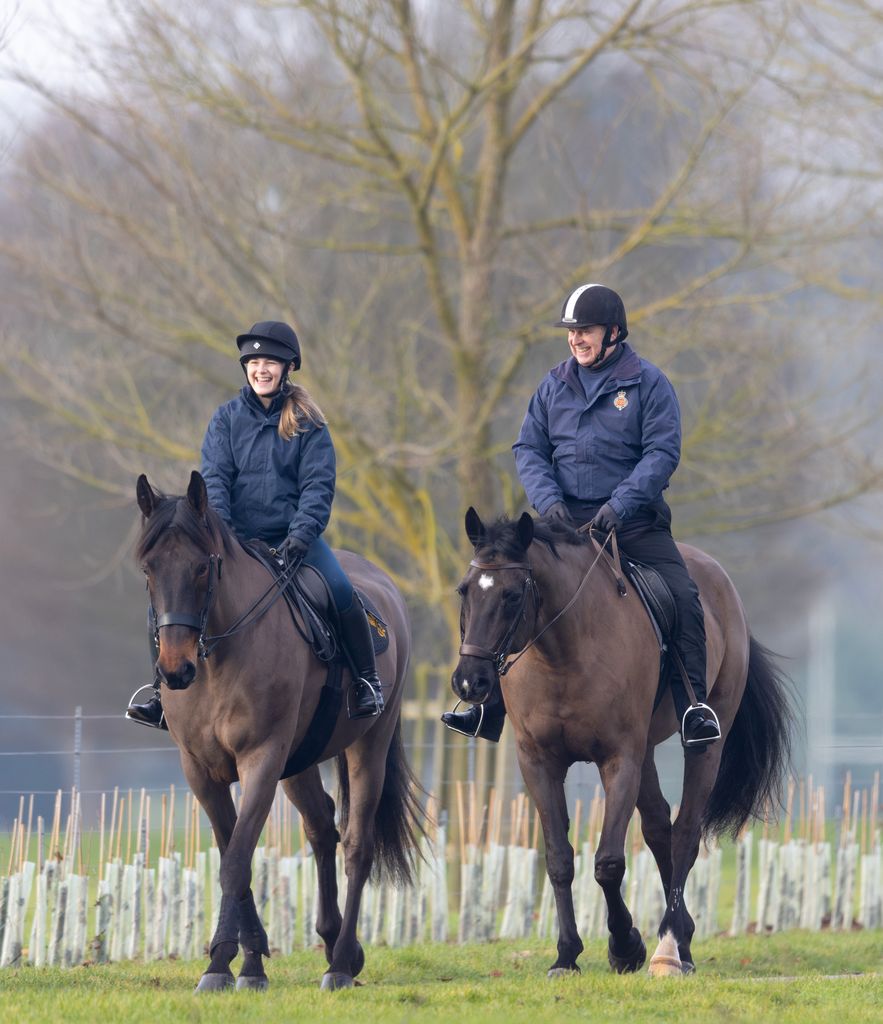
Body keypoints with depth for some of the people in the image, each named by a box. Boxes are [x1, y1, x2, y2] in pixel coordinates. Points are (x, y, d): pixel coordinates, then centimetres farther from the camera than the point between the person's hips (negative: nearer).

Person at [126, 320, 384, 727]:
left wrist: (301, 534, -21)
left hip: (293, 536, -2)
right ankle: (163, 691, -4)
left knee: (341, 591, -26)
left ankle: (367, 682, -8)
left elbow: (318, 484, -5)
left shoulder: (307, 422, 1)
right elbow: (214, 478, -3)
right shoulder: (228, 418, 5)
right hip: (238, 537, 2)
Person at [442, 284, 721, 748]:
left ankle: (694, 704, -14)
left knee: (682, 597, -21)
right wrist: (548, 500, -12)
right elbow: (529, 448, 7)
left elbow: (663, 451, -9)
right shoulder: (555, 385, 9)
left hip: (634, 520, -3)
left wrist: (620, 504, -22)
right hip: (566, 518, 3)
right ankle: (490, 706, -2)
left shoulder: (648, 383, -2)